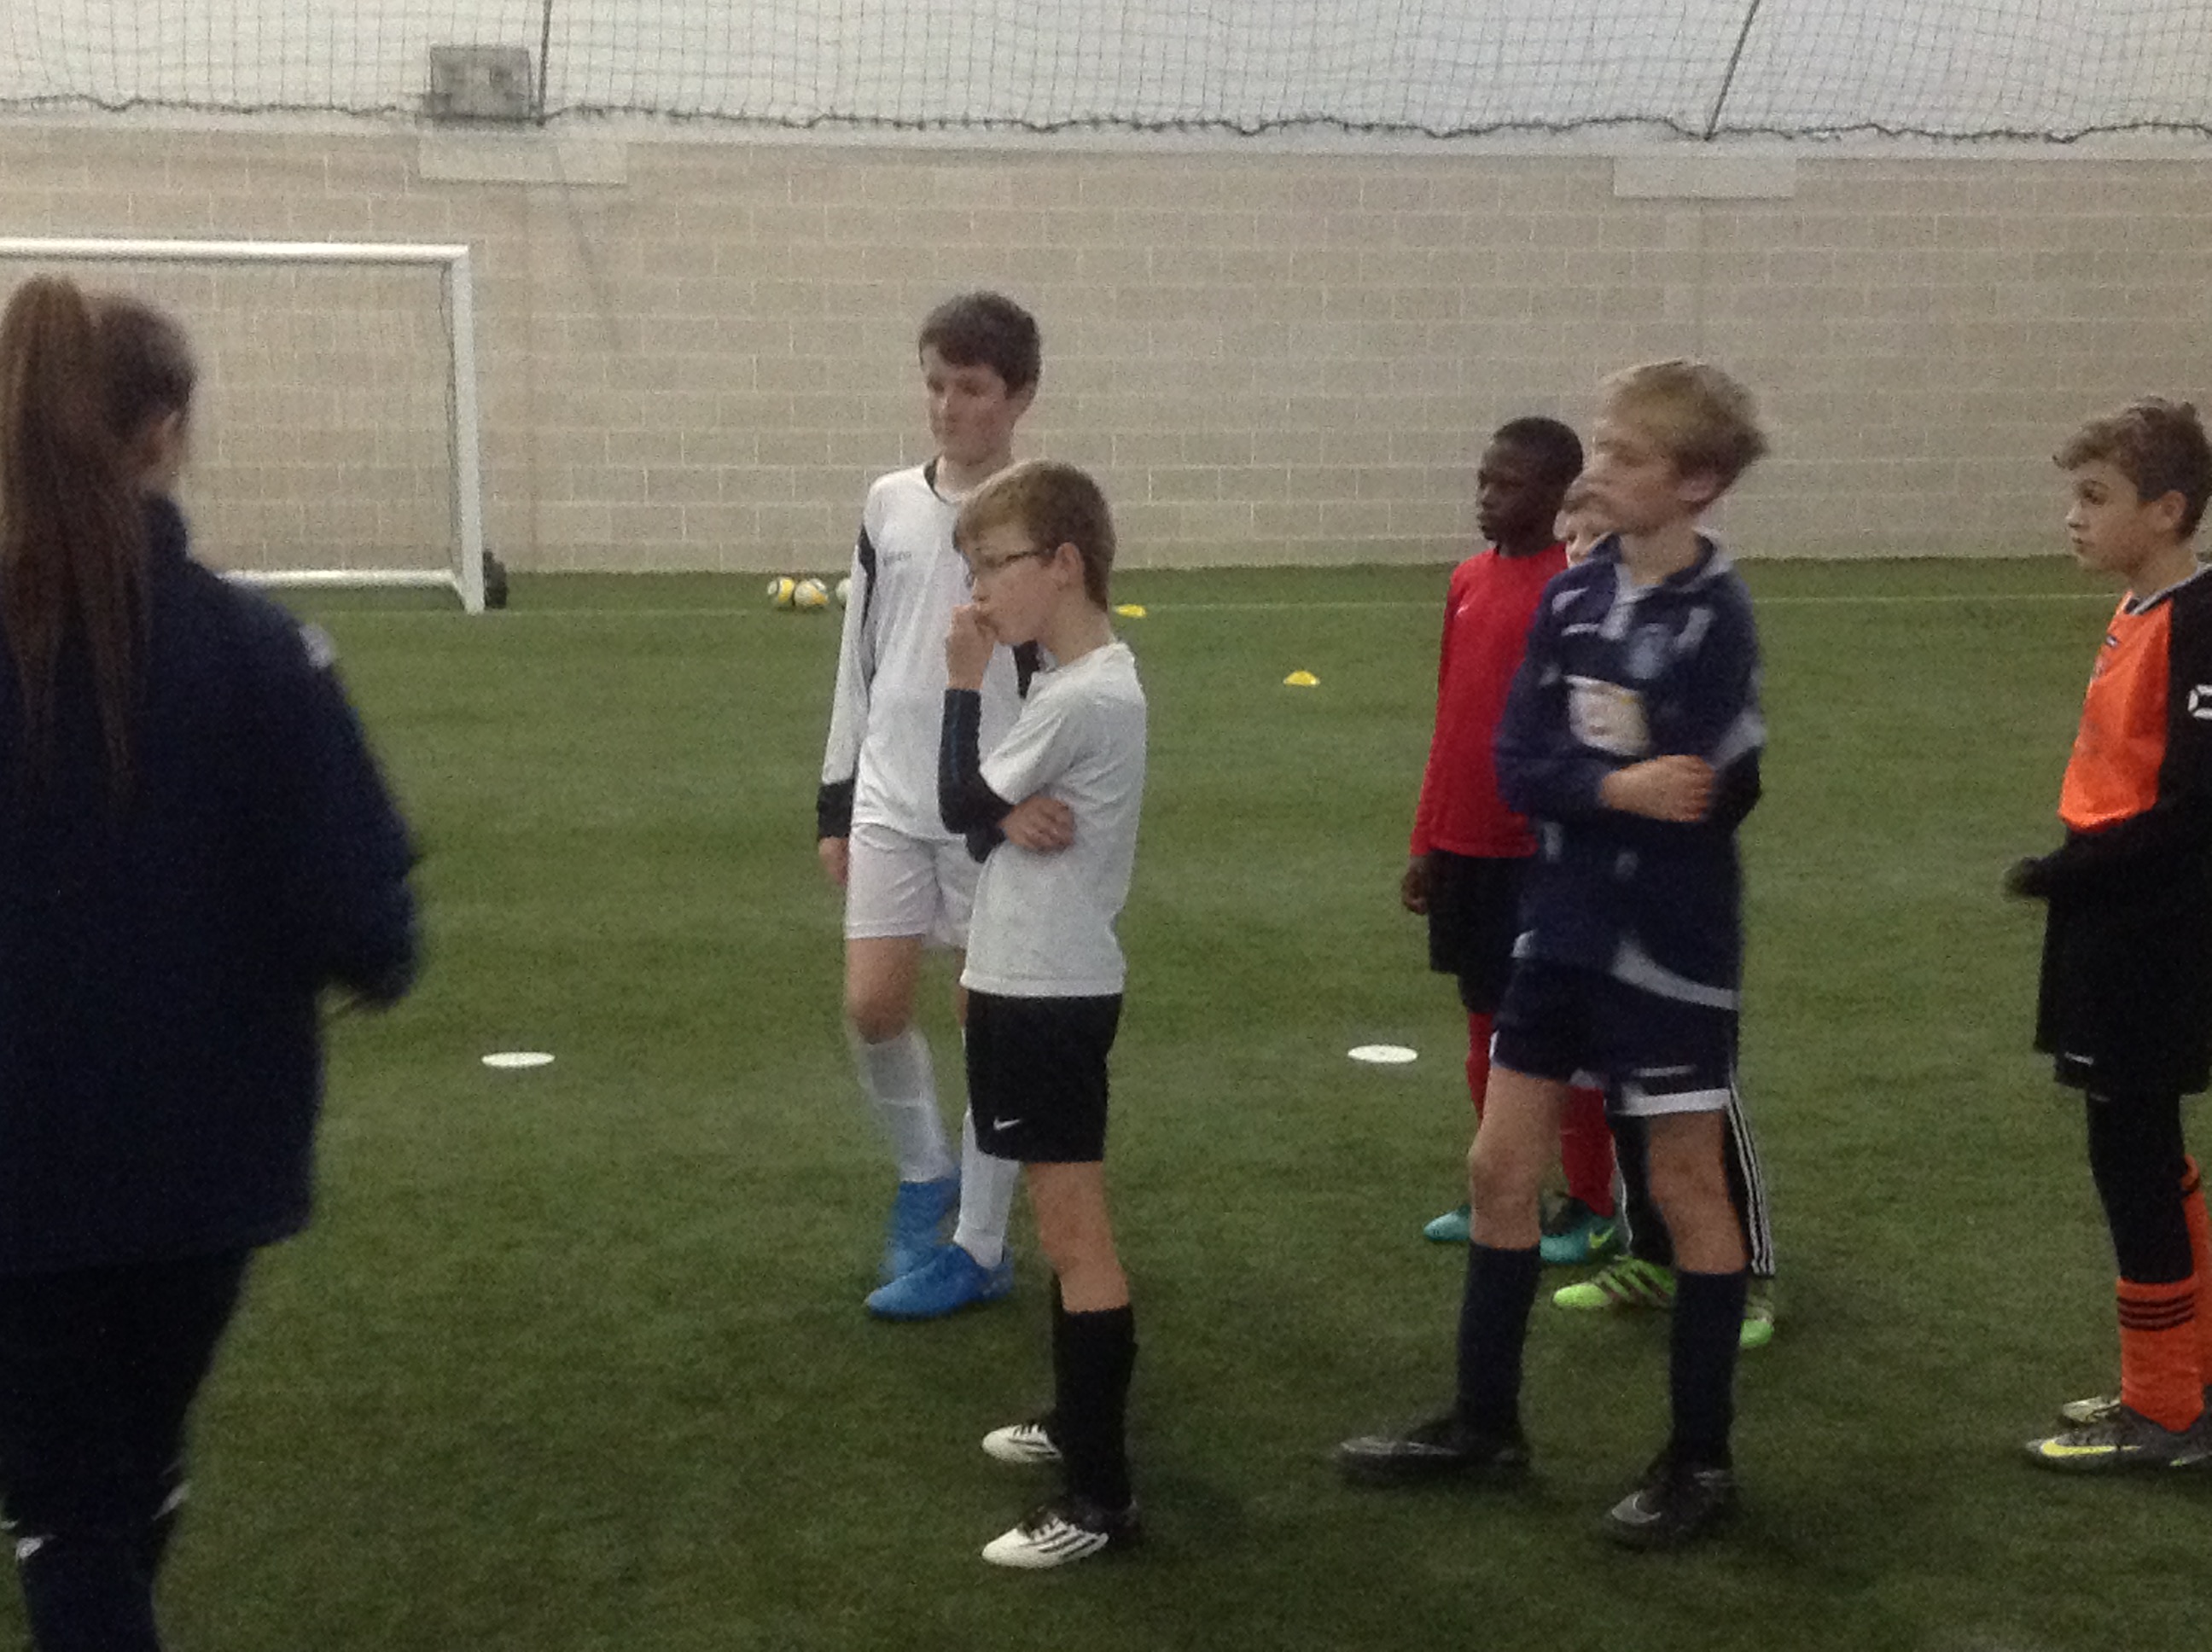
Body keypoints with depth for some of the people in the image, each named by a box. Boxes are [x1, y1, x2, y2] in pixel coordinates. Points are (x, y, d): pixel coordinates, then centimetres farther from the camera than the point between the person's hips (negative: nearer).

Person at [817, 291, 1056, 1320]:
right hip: (890, 800, 4)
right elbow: (861, 662, 13)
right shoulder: (890, 504, 7)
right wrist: (835, 801, 13)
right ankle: (924, 1174, 27)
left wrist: (1021, 797, -22)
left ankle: (979, 1249, 16)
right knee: (873, 1007, -2)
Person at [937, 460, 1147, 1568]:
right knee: (1064, 1222, 21)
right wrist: (1010, 817, -7)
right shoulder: (1096, 680, 11)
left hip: (1045, 996, -10)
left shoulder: (1080, 698, -20)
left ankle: (1100, 1498, -4)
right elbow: (995, 819, 13)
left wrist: (962, 684, -8)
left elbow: (959, 806, -14)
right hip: (1046, 981, 10)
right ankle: (1077, 1422, 36)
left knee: (1075, 1234, -8)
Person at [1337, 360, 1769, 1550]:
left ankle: (1700, 1460, 18)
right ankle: (1485, 1423, 26)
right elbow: (1520, 764, -4)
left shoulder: (1715, 615, -14)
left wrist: (1576, 783, -12)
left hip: (1668, 947, -6)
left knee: (1687, 1187, 5)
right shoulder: (1572, 596, 3)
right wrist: (1617, 787, -20)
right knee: (1502, 1167, 11)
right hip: (1560, 929, 7)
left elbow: (1699, 791, -21)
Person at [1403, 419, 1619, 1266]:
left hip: (1540, 854, -7)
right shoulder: (1470, 580, 9)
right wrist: (1426, 843, 15)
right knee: (1485, 1021, 14)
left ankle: (1590, 1207, 16)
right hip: (1464, 846, 7)